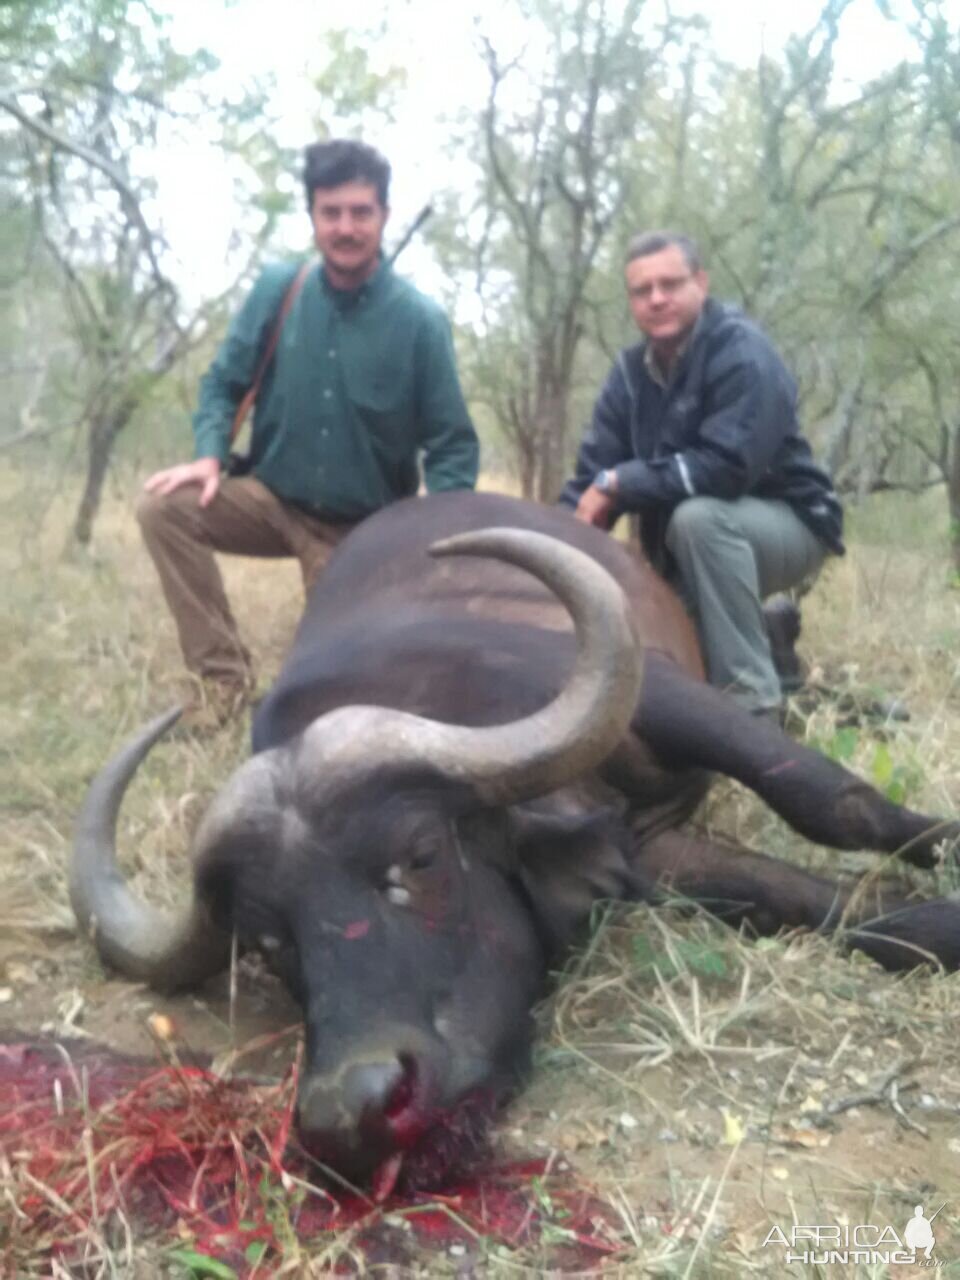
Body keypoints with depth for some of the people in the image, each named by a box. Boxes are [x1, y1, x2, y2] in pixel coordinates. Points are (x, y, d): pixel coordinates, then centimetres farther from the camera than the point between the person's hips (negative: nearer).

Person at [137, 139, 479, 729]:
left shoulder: (421, 320, -13)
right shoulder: (278, 289, -5)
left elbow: (452, 443, -10)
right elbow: (225, 382, 3)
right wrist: (210, 455, -16)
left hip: (365, 528, -2)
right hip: (273, 499, 2)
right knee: (167, 505, -21)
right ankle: (224, 673, -10)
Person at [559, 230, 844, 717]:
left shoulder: (743, 354, -21)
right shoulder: (631, 369, -1)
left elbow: (726, 467, -32)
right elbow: (593, 471, -5)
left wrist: (618, 484, -26)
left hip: (786, 523, -7)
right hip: (687, 547, 7)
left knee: (698, 516, -36)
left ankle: (752, 704, -29)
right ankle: (768, 630, 17)